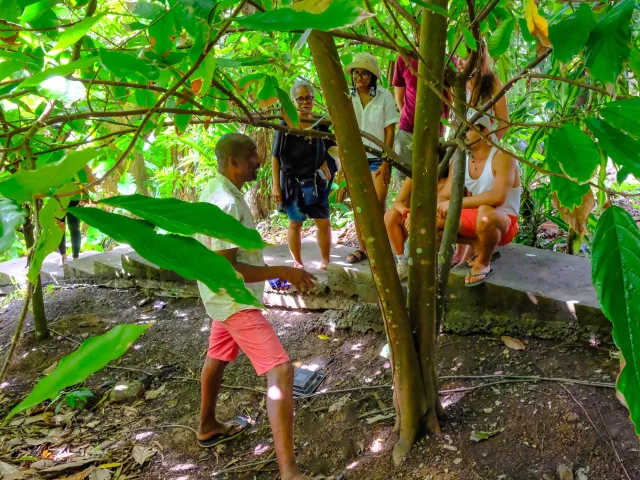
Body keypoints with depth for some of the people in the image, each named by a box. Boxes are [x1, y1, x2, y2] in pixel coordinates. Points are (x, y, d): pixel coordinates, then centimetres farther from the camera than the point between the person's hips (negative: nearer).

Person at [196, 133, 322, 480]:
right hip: (235, 300, -11)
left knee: (218, 358, 26)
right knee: (280, 371, -16)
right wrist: (284, 273, -27)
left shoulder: (216, 190, 5)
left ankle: (208, 428, 48)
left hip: (228, 297, 11)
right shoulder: (225, 204, -27)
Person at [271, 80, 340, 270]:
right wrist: (276, 185, -11)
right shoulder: (286, 125, -11)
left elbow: (330, 148, 9)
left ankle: (326, 260, 21)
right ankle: (297, 262, 23)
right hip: (292, 181, -3)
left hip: (316, 181, 3)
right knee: (295, 223, 9)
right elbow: (275, 157, -8)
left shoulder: (320, 124, -1)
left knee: (324, 222, 5)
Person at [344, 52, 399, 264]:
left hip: (377, 158, -3)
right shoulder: (348, 97, 3)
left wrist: (385, 162, -9)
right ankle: (363, 248, 18)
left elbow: (390, 131, -5)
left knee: (378, 204, -7)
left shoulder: (384, 96, -4)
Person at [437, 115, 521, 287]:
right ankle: (479, 245, 1)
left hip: (504, 222, -6)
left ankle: (483, 263, -13)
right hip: (475, 220, 7)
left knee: (485, 212, -41)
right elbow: (444, 198, -2)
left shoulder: (502, 157, -20)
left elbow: (497, 197, -35)